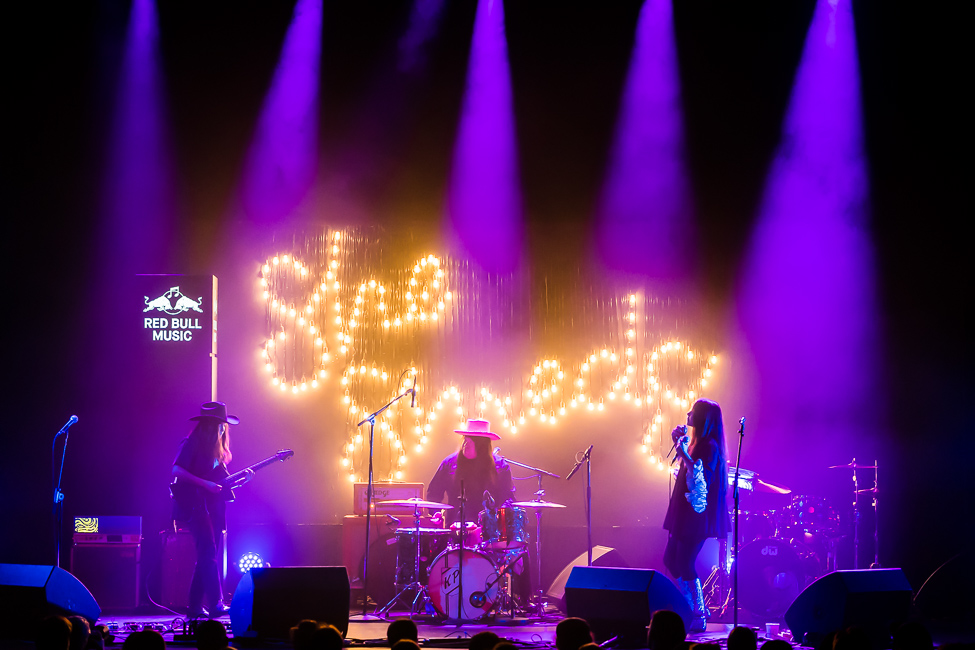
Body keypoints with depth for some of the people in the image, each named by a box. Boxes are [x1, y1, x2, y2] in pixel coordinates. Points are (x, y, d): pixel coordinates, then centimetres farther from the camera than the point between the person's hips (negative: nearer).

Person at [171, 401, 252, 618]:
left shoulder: (217, 448, 19)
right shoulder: (192, 443, -6)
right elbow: (177, 470, -16)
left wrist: (240, 479, 3)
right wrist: (205, 484, -20)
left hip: (212, 506, 8)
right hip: (195, 503, -8)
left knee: (206, 557, 6)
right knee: (208, 553, -16)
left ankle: (195, 606, 9)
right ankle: (216, 604, -21)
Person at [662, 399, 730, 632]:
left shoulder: (709, 446, -15)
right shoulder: (697, 442, 14)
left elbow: (700, 480, -24)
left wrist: (684, 454, -28)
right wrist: (678, 443, 18)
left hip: (697, 515, -10)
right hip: (685, 512, 10)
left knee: (685, 564, -8)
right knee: (671, 560, 14)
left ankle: (698, 618, 1)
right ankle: (697, 607, 22)